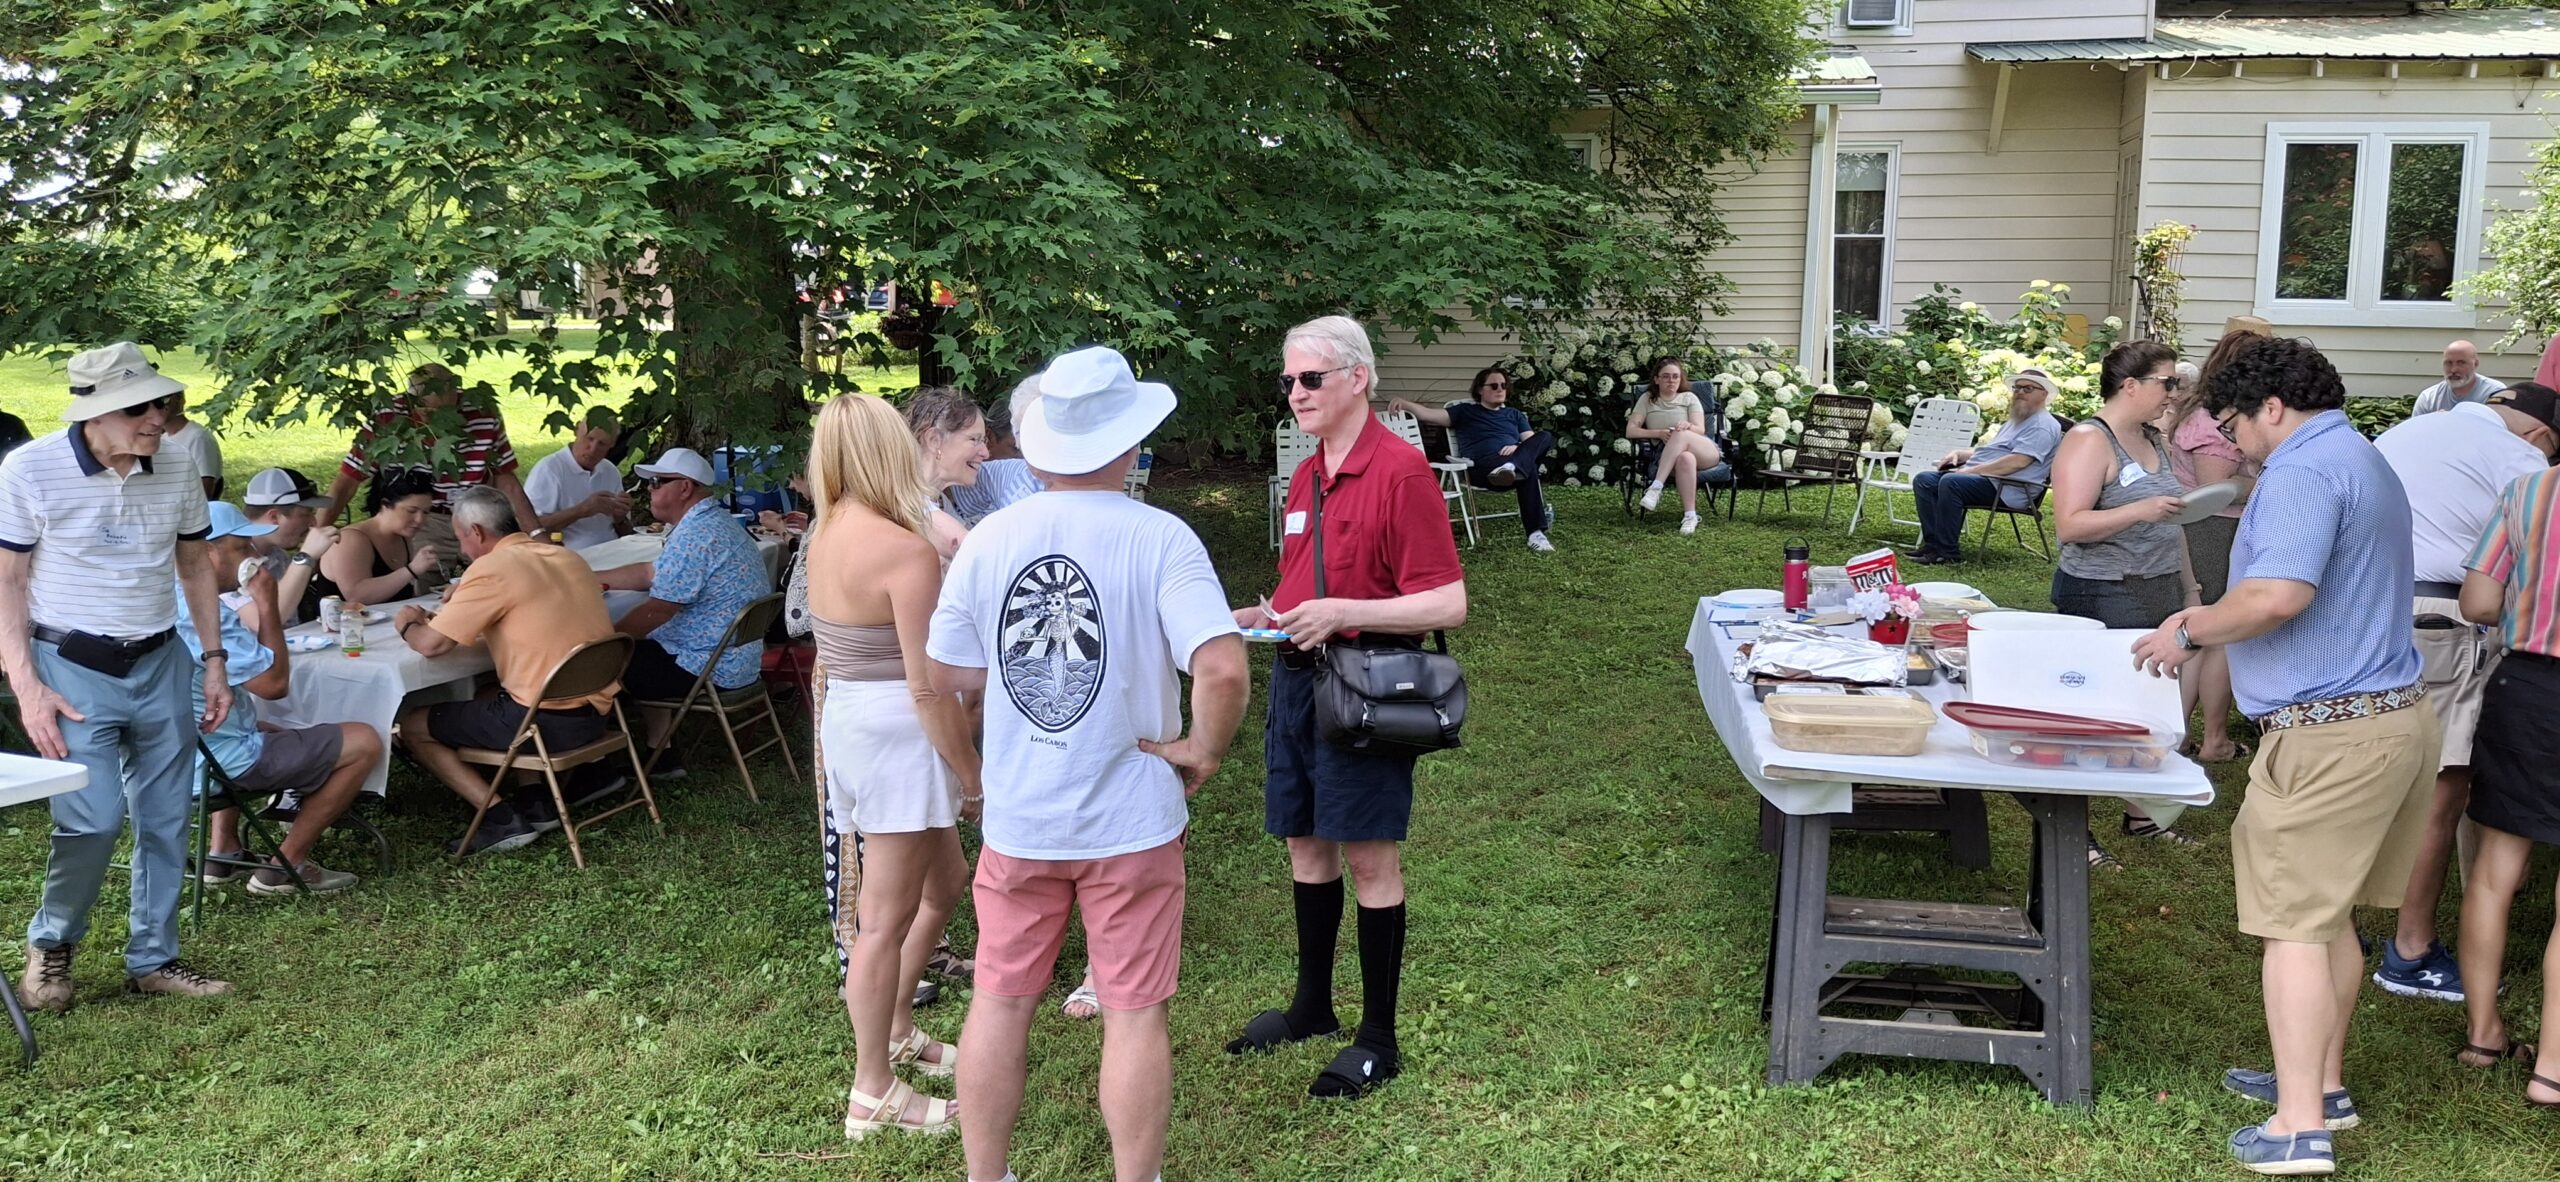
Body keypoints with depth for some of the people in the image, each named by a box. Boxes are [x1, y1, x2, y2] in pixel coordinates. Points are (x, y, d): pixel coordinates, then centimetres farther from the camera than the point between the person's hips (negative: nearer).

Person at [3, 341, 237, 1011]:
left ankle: (153, 958, 24)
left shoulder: (177, 468, 0)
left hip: (159, 664, 5)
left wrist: (215, 663, 9)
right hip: (73, 668, -4)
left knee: (165, 822, 8)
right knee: (93, 820, -13)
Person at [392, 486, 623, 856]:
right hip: (599, 713, 8)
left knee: (412, 726, 10)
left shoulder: (492, 569, -11)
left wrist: (408, 625, 10)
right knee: (486, 699, 35)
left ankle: (503, 816, -2)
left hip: (550, 722, -8)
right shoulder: (568, 558, 11)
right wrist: (466, 601, 21)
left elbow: (431, 644, -12)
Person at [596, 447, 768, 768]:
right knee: (645, 651, 29)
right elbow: (650, 573, 19)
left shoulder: (693, 537, -22)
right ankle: (661, 754, 25)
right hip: (739, 660, 10)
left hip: (710, 669, -10)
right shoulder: (715, 522, 12)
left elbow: (656, 611, -20)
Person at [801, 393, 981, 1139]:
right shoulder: (907, 551, -20)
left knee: (945, 882, 24)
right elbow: (926, 686, -20)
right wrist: (972, 773, -12)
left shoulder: (825, 537, 6)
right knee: (887, 917, 2)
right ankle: (874, 1094, 13)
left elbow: (859, 649, 11)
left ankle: (896, 1032, 36)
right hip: (898, 736, -9)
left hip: (848, 723, 9)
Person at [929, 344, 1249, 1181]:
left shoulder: (989, 539, -4)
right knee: (1134, 1015, 10)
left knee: (999, 1003, 17)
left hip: (1017, 819, 4)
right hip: (1131, 820, -3)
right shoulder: (1159, 538, -16)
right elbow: (1223, 671, -27)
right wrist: (1203, 750, -11)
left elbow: (946, 674, 6)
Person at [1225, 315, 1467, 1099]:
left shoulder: (1400, 471, -14)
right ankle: (1312, 1006, 32)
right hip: (1297, 679, 8)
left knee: (1368, 857, 1)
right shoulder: (1306, 478, 11)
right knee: (1307, 845, 16)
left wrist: (1341, 613, -25)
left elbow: (1447, 602, -18)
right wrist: (1258, 616, 5)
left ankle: (1378, 1040, 13)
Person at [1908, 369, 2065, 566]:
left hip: (2006, 489, -10)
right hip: (1977, 476, 10)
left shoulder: (2042, 426, -8)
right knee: (1923, 480, -3)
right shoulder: (2015, 422, 26)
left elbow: (2017, 462, -21)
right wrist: (1959, 453, 13)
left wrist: (1971, 471, -20)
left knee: (1950, 482, -33)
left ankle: (1948, 552, -28)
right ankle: (1933, 543, -11)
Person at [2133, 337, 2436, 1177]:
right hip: (2395, 714, 10)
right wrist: (2207, 624, 21)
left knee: (2294, 923, -6)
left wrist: (2192, 631, -12)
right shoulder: (2364, 461, 19)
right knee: (2330, 913, 19)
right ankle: (2322, 1084, 30)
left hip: (2328, 731, -10)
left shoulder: (2303, 470, -16)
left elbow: (2278, 595, -29)